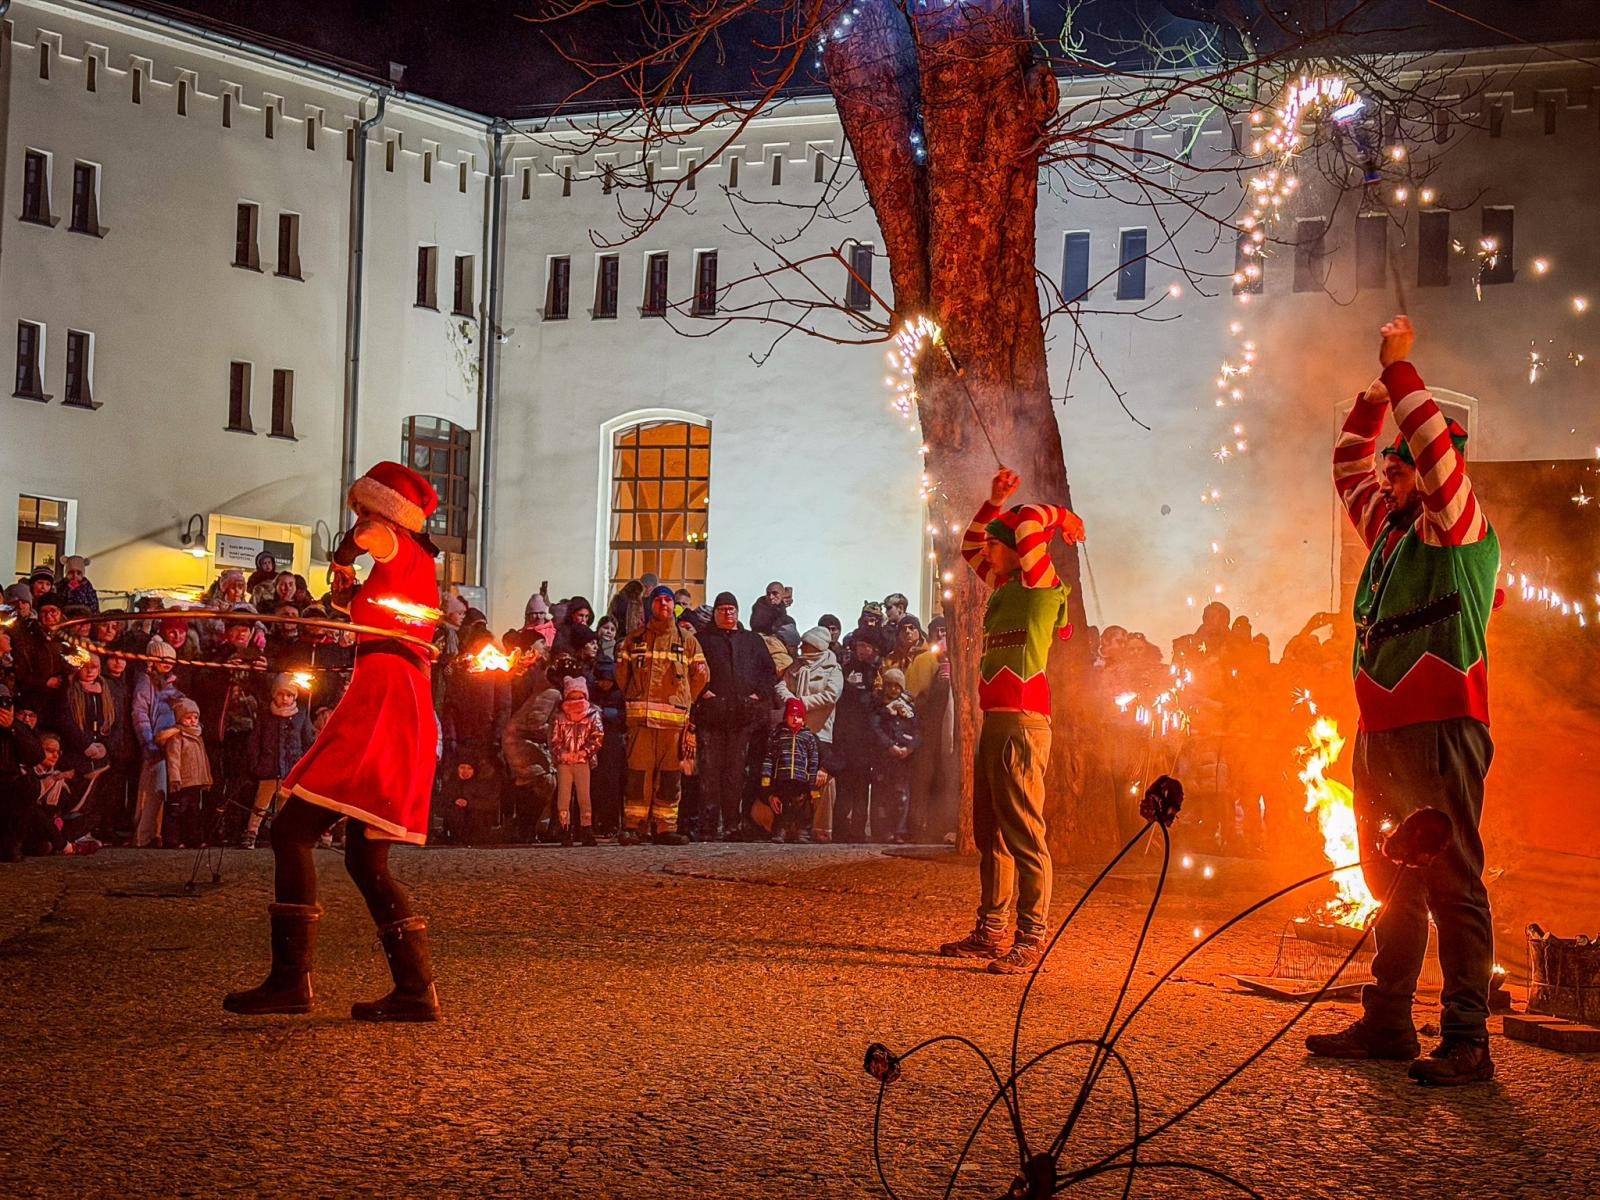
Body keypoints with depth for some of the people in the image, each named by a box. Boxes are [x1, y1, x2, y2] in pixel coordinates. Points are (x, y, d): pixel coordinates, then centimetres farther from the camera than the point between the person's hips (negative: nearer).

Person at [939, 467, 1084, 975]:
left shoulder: (1041, 587, -5)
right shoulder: (1004, 587, 19)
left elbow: (1027, 521, -16)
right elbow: (970, 544, 34)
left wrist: (1061, 516, 4)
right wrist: (993, 500, 24)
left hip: (1021, 724, -9)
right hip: (993, 724, 9)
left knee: (1024, 835, -9)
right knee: (990, 836, 14)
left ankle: (1031, 940, -7)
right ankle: (989, 933, 21)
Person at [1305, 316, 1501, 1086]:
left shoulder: (1457, 529, -3)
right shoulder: (1389, 529, 18)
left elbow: (1436, 447, -18)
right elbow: (1348, 466, 31)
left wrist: (1400, 367, -10)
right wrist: (1374, 396, 20)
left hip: (1440, 729, -9)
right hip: (1379, 732, 9)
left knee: (1452, 885, -9)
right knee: (1392, 884, 13)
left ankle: (1467, 1041, -8)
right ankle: (1387, 1022, 20)